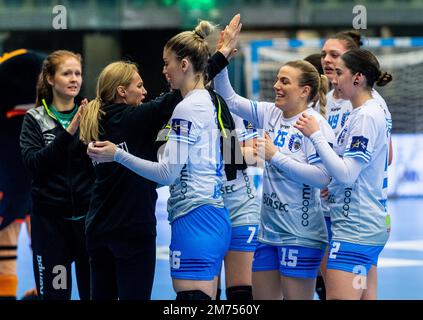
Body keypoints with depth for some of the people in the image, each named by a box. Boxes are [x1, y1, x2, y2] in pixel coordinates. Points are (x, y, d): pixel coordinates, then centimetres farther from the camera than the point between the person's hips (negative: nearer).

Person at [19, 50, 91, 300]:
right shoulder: (35, 120, 3)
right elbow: (34, 163, -12)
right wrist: (68, 132, -21)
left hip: (88, 215, 1)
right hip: (50, 218, -1)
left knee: (94, 291, 2)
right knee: (55, 294, 2)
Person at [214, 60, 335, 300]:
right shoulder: (271, 114, 7)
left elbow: (322, 177, -22)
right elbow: (230, 99, 11)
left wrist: (276, 156, -19)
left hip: (300, 236, -8)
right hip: (269, 232, 8)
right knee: (262, 297, 12)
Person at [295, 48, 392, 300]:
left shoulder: (366, 116, -16)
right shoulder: (377, 111, 14)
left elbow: (346, 174, -20)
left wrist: (316, 135, -18)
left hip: (354, 229, -10)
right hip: (372, 225, 10)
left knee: (338, 296, -12)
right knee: (367, 297, 10)